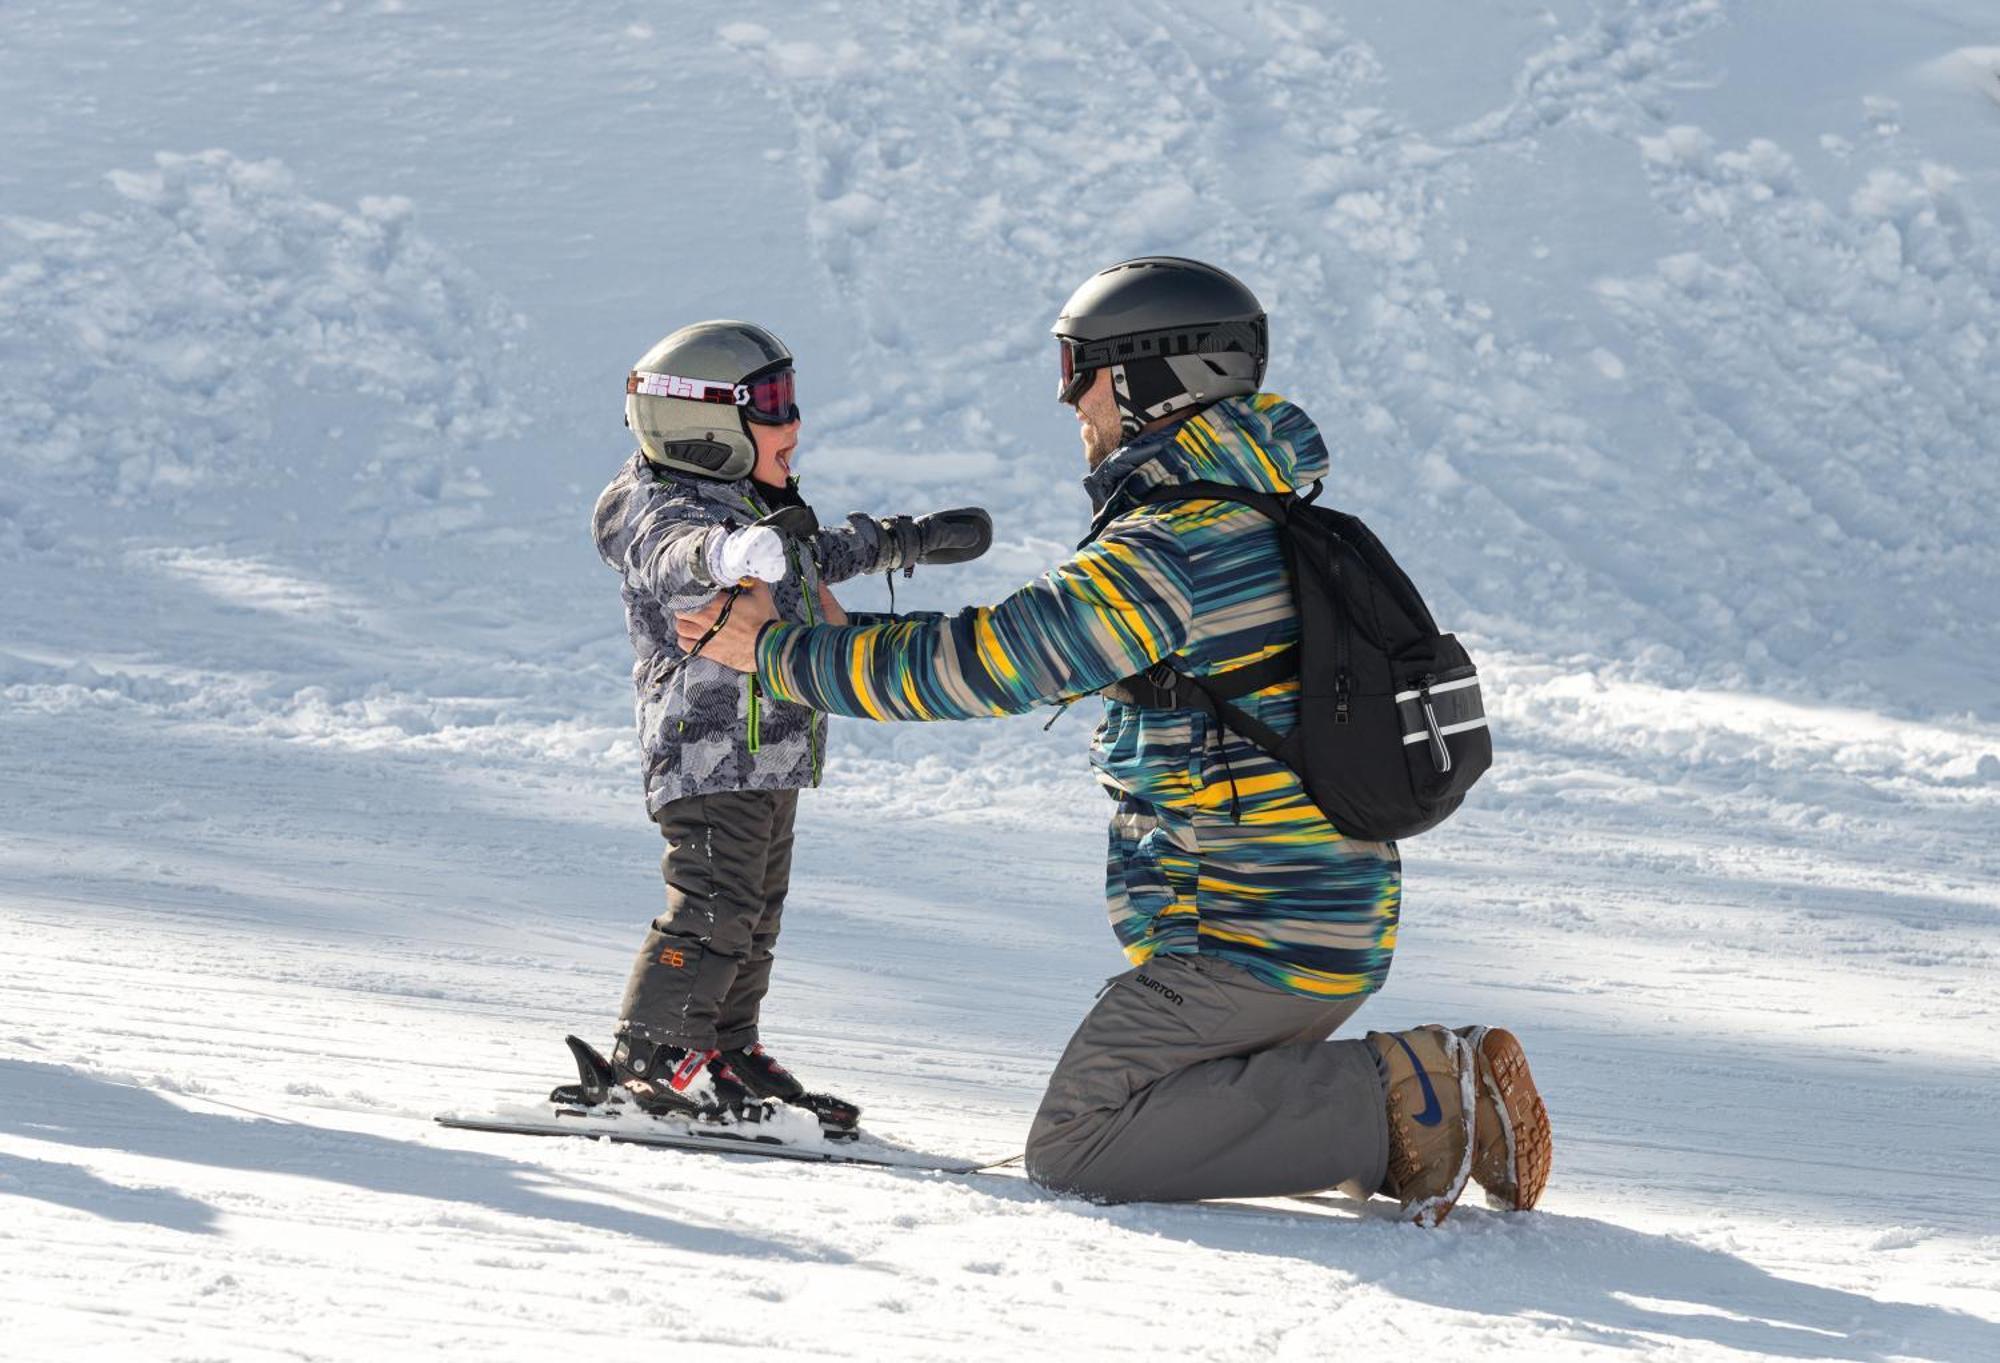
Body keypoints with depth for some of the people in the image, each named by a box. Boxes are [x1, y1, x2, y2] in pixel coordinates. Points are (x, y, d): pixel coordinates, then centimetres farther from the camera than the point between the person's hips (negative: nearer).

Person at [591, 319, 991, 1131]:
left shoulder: (757, 508, 16)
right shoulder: (667, 512, -16)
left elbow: (825, 555, 33)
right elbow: (679, 558, -40)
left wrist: (917, 540, 38)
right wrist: (740, 550, -62)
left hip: (770, 750, 10)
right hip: (709, 748, -10)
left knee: (757, 909, 13)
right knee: (713, 904, -13)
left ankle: (727, 1050, 21)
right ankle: (652, 1056, -6)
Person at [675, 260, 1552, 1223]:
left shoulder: (1171, 548, -17)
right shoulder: (1266, 526, 13)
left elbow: (980, 665, -18)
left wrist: (782, 655, -8)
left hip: (1246, 944, -9)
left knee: (1074, 1151, -7)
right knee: (1153, 1107, 23)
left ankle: (1393, 1106, -14)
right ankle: (1441, 1096, 7)